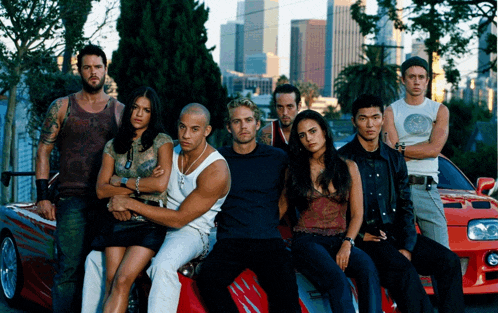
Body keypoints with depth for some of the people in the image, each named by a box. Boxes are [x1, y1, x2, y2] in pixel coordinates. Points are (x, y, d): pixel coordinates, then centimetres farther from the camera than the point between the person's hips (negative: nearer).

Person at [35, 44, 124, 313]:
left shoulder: (119, 110, 13)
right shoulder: (61, 107, 10)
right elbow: (43, 151, 7)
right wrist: (42, 197, -2)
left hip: (109, 201, 2)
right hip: (72, 200, -1)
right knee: (69, 269, -6)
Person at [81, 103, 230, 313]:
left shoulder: (216, 172, -18)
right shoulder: (170, 152, 4)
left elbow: (179, 219, -21)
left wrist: (131, 204, -20)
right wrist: (120, 203, -7)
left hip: (190, 232, -7)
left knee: (163, 267, -40)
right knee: (96, 259, -1)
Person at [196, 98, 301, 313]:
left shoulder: (277, 158, 15)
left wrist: (270, 223, 10)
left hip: (269, 241, 0)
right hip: (229, 242, 0)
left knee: (286, 293, -26)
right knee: (207, 279, -31)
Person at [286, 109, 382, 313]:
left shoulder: (348, 167, 13)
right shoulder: (295, 170, 13)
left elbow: (357, 214, 9)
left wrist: (347, 244, -7)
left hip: (340, 240, 2)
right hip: (307, 241, -2)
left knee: (367, 268, -33)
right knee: (337, 280, -34)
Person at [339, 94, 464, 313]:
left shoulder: (394, 159, 16)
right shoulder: (343, 159, 1)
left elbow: (406, 206, 13)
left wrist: (407, 246, -2)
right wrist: (359, 234, -14)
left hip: (397, 233, 6)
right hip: (365, 236, -5)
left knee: (449, 261, -14)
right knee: (403, 270, -32)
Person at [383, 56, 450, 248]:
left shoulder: (440, 111, 13)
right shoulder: (391, 111, 9)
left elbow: (434, 149, -2)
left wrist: (401, 148, -2)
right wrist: (423, 148, -7)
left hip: (428, 189, 1)